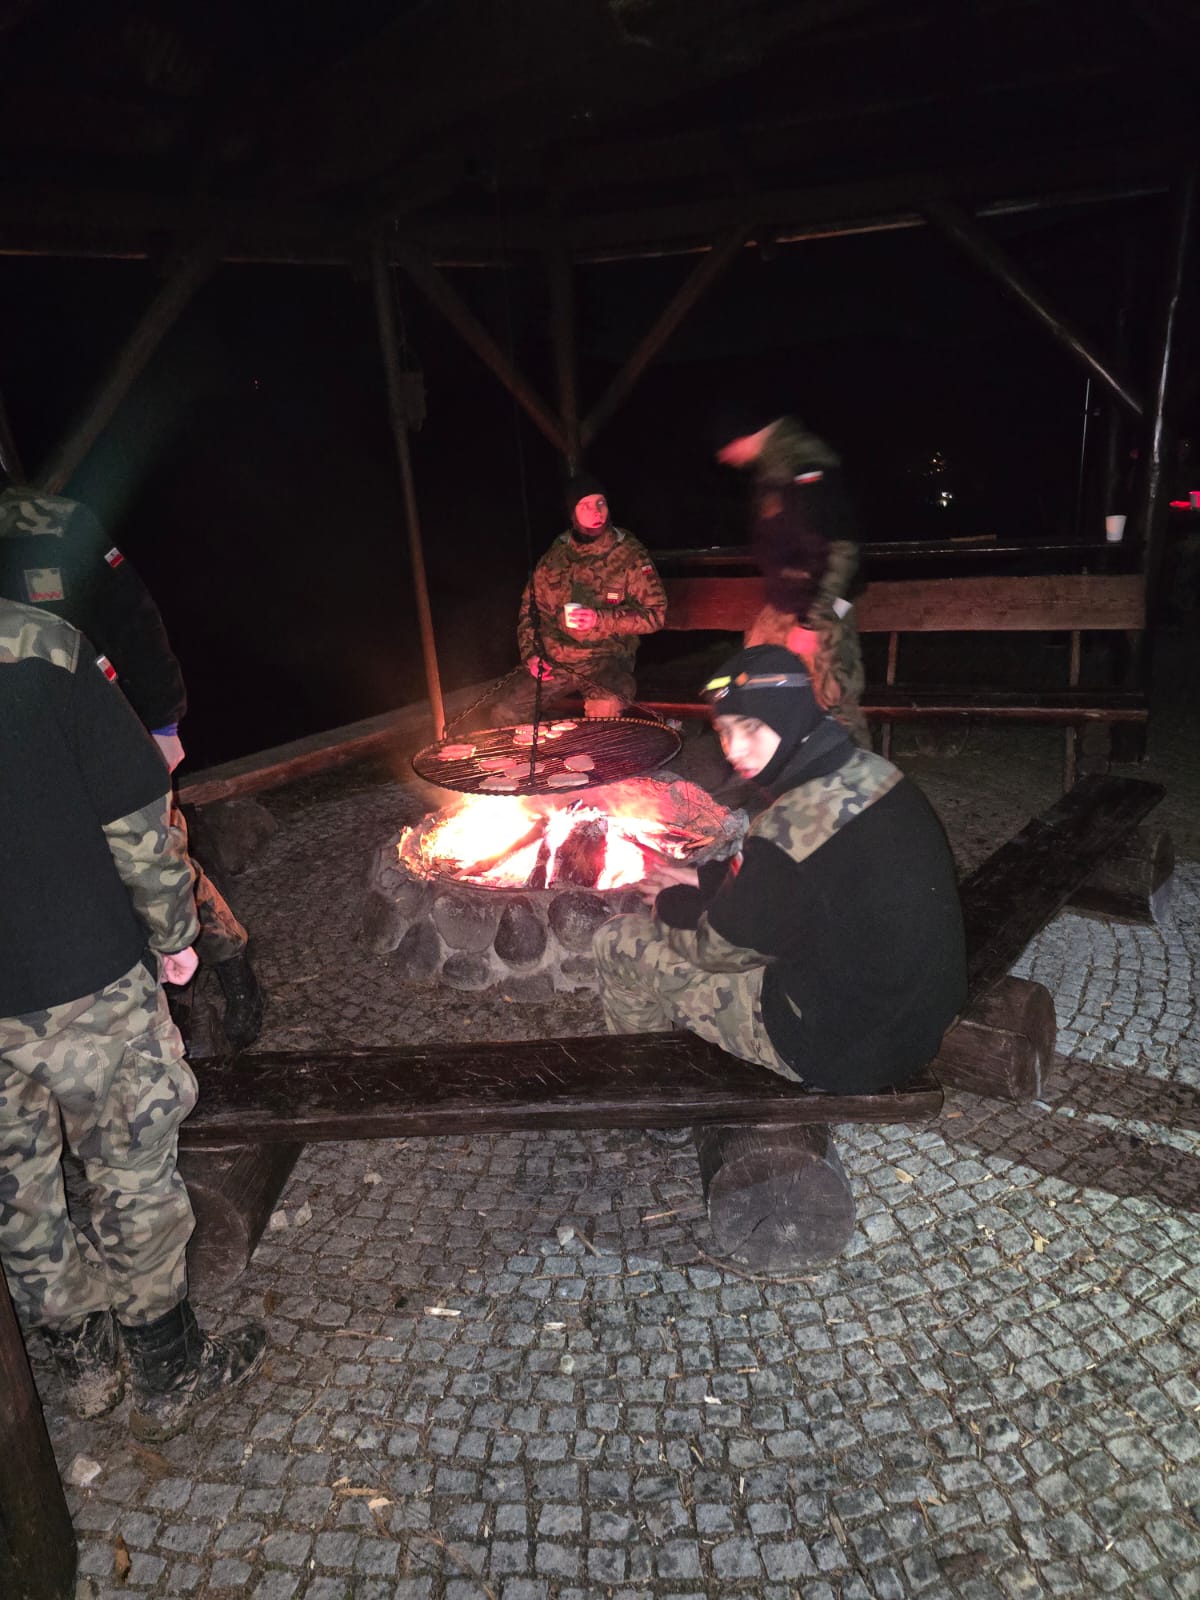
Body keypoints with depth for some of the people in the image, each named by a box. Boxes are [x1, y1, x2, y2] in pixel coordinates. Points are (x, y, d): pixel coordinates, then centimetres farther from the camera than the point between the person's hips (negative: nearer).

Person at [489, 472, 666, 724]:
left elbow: (655, 614, -7)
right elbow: (529, 607, 19)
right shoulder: (555, 556, 9)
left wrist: (601, 619, -19)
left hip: (606, 659, -4)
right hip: (554, 662, 4)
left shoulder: (629, 554, -3)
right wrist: (530, 654, 4)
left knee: (605, 712, -36)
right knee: (503, 714, -11)